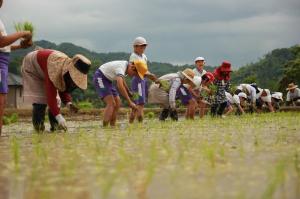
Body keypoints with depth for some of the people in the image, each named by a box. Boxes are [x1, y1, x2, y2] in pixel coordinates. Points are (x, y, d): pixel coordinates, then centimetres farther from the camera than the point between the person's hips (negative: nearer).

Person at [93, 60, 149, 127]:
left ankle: (112, 126, 8)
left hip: (107, 80, 10)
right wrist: (129, 102, -43)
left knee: (117, 103, 7)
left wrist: (129, 93, 21)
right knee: (111, 103, -20)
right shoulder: (121, 67, -29)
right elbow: (120, 86, -43)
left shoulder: (126, 65, 1)